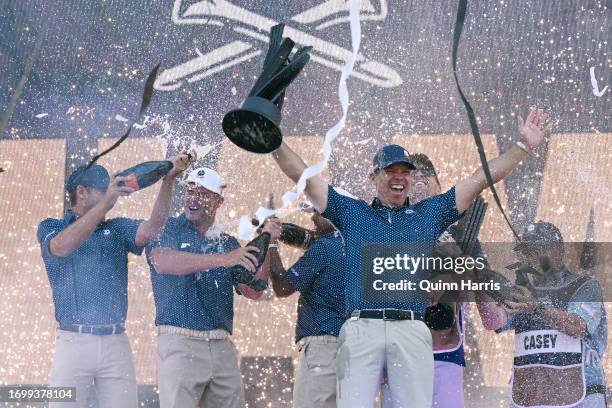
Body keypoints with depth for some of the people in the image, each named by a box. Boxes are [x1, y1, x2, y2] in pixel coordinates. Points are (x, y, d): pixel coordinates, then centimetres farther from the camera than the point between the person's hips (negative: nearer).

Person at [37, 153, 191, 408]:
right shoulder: (51, 228, 8)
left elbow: (152, 228, -2)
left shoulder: (117, 229, 16)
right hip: (73, 341, -3)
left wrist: (168, 180, -14)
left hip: (116, 342, 3)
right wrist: (106, 201, -20)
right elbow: (63, 246, -16)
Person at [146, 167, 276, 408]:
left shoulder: (228, 243, 18)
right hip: (180, 342, -5)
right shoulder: (167, 229, 5)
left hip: (222, 348, 5)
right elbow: (163, 262, -18)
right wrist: (222, 259, -23)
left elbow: (253, 291, 11)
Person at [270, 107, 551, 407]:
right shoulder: (351, 212, 20)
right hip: (361, 328, -1)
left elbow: (481, 179, 20)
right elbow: (303, 176, 16)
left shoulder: (430, 213, 22)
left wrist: (524, 145, 17)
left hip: (411, 332, 1)